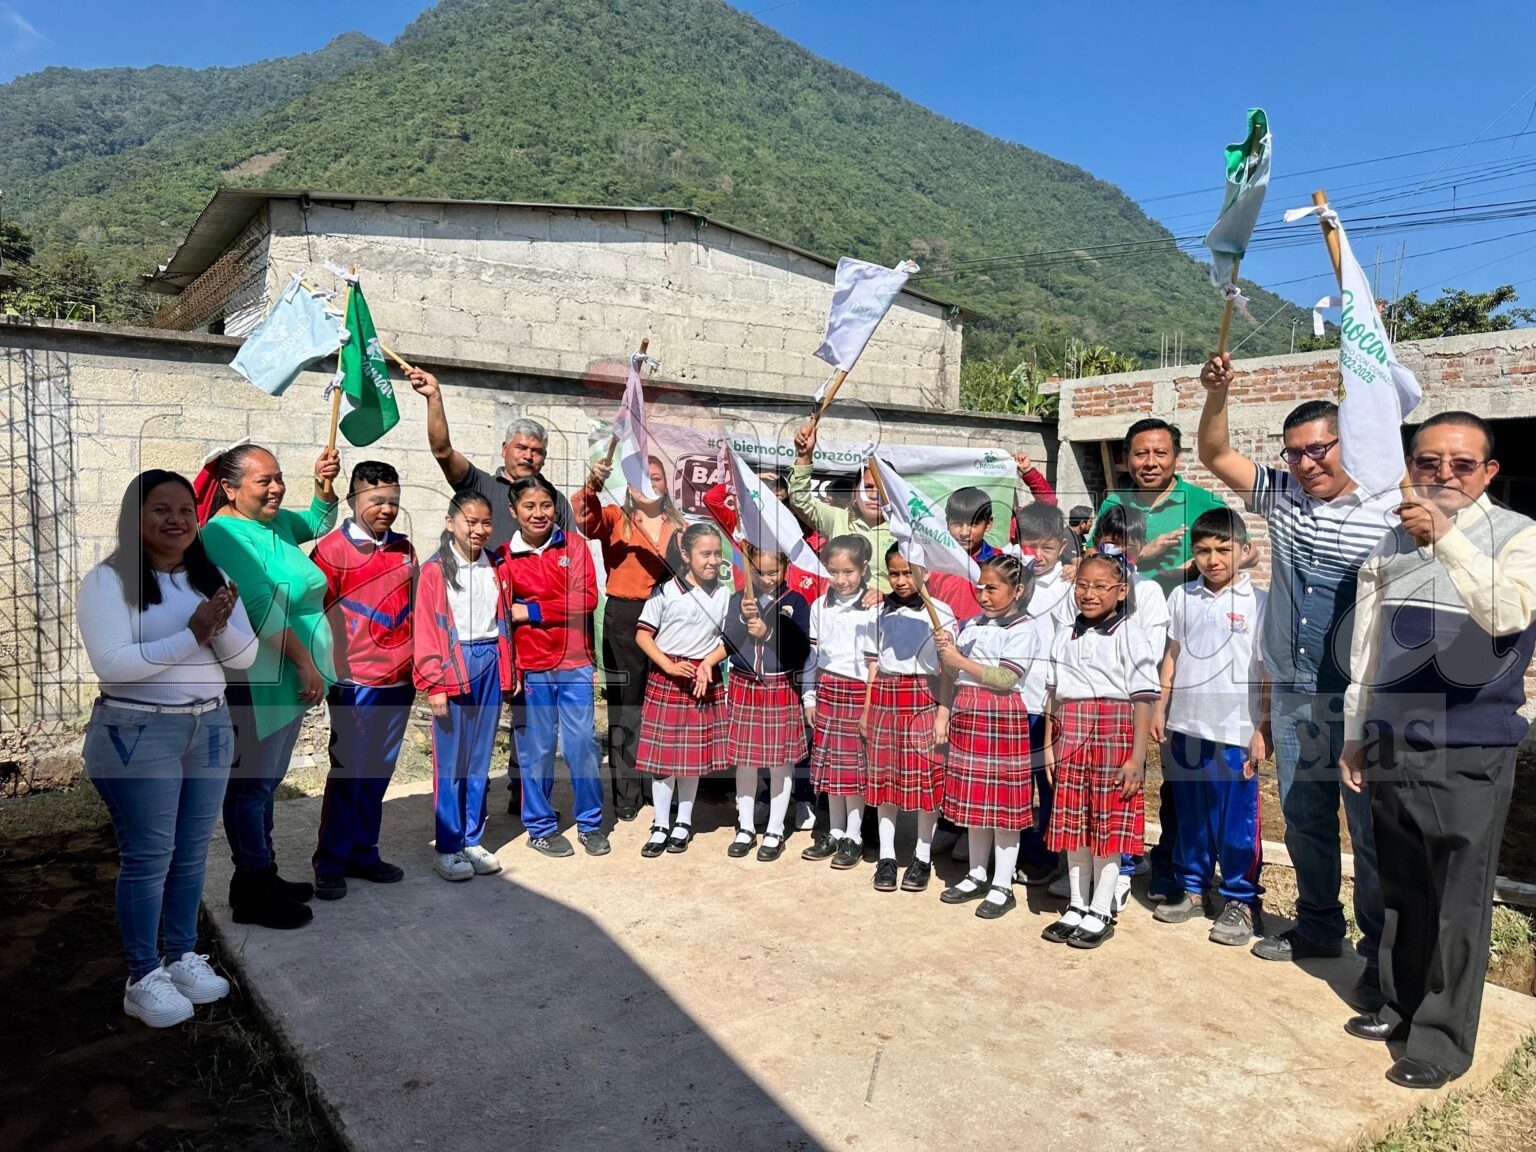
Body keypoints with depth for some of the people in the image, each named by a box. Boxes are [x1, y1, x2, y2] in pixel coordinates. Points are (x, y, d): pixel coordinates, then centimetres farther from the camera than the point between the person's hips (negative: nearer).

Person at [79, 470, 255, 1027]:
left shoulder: (213, 578, 6)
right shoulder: (107, 580, -9)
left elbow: (244, 657, 3)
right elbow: (111, 664, -20)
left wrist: (222, 627, -18)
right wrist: (191, 635, -23)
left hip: (210, 729, 5)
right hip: (137, 734, -5)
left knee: (192, 853, 13)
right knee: (148, 857, 1)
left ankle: (182, 957, 28)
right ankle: (142, 980, 15)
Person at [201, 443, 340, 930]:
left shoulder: (274, 522, 10)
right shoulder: (225, 533, -16)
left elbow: (317, 522, 31)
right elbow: (263, 608, -22)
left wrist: (324, 485, 12)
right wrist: (306, 663, -19)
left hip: (287, 677, 9)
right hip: (255, 680, -9)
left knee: (267, 781, 17)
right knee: (251, 784, 1)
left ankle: (263, 876, 28)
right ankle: (252, 895, 11)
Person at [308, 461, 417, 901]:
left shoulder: (404, 549, 11)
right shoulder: (333, 548, -7)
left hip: (399, 683, 5)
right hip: (355, 683, -5)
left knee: (378, 773, 13)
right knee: (347, 774, 1)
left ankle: (363, 854, 25)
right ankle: (330, 864, 14)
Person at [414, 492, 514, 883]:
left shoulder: (496, 566, 10)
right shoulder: (434, 571, -4)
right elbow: (425, 632, -6)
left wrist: (508, 670, 8)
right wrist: (434, 684, -11)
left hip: (491, 664, 4)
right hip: (453, 667, -4)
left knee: (480, 760, 10)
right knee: (450, 763, 1)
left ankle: (473, 841, 19)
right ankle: (446, 849, 10)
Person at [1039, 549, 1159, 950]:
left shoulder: (1131, 637, -5)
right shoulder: (1066, 639, 11)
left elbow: (1143, 701, -8)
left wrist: (1137, 758, -13)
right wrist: (1049, 746, 10)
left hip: (1113, 740, -5)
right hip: (1071, 741, 5)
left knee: (1108, 828, 2)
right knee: (1073, 827, 10)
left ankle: (1101, 913, 16)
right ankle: (1077, 907, 24)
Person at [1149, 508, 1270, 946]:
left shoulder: (1258, 602, -4)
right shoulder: (1181, 598, 7)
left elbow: (1269, 672, -3)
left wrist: (1262, 729, -6)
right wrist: (1160, 709, 11)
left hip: (1236, 730, -4)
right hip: (1186, 725, 4)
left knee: (1237, 820, 4)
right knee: (1190, 814, 14)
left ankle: (1241, 899, 18)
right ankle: (1191, 886, 28)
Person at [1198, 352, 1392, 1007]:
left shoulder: (1391, 511, -10)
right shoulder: (1281, 493, 6)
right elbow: (1216, 456, 8)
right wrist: (1217, 393, -7)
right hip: (1292, 695, 5)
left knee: (1374, 828, 3)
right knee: (1304, 819, 17)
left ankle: (1383, 957, 17)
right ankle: (1317, 927, 35)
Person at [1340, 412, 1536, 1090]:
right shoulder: (1390, 542, 6)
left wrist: (1447, 539, -39)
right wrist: (1354, 737, 14)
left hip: (1469, 752, -4)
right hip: (1391, 744, 5)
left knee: (1458, 899, 3)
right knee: (1400, 887, 18)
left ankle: (1442, 1038, 19)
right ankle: (1401, 1002, 36)